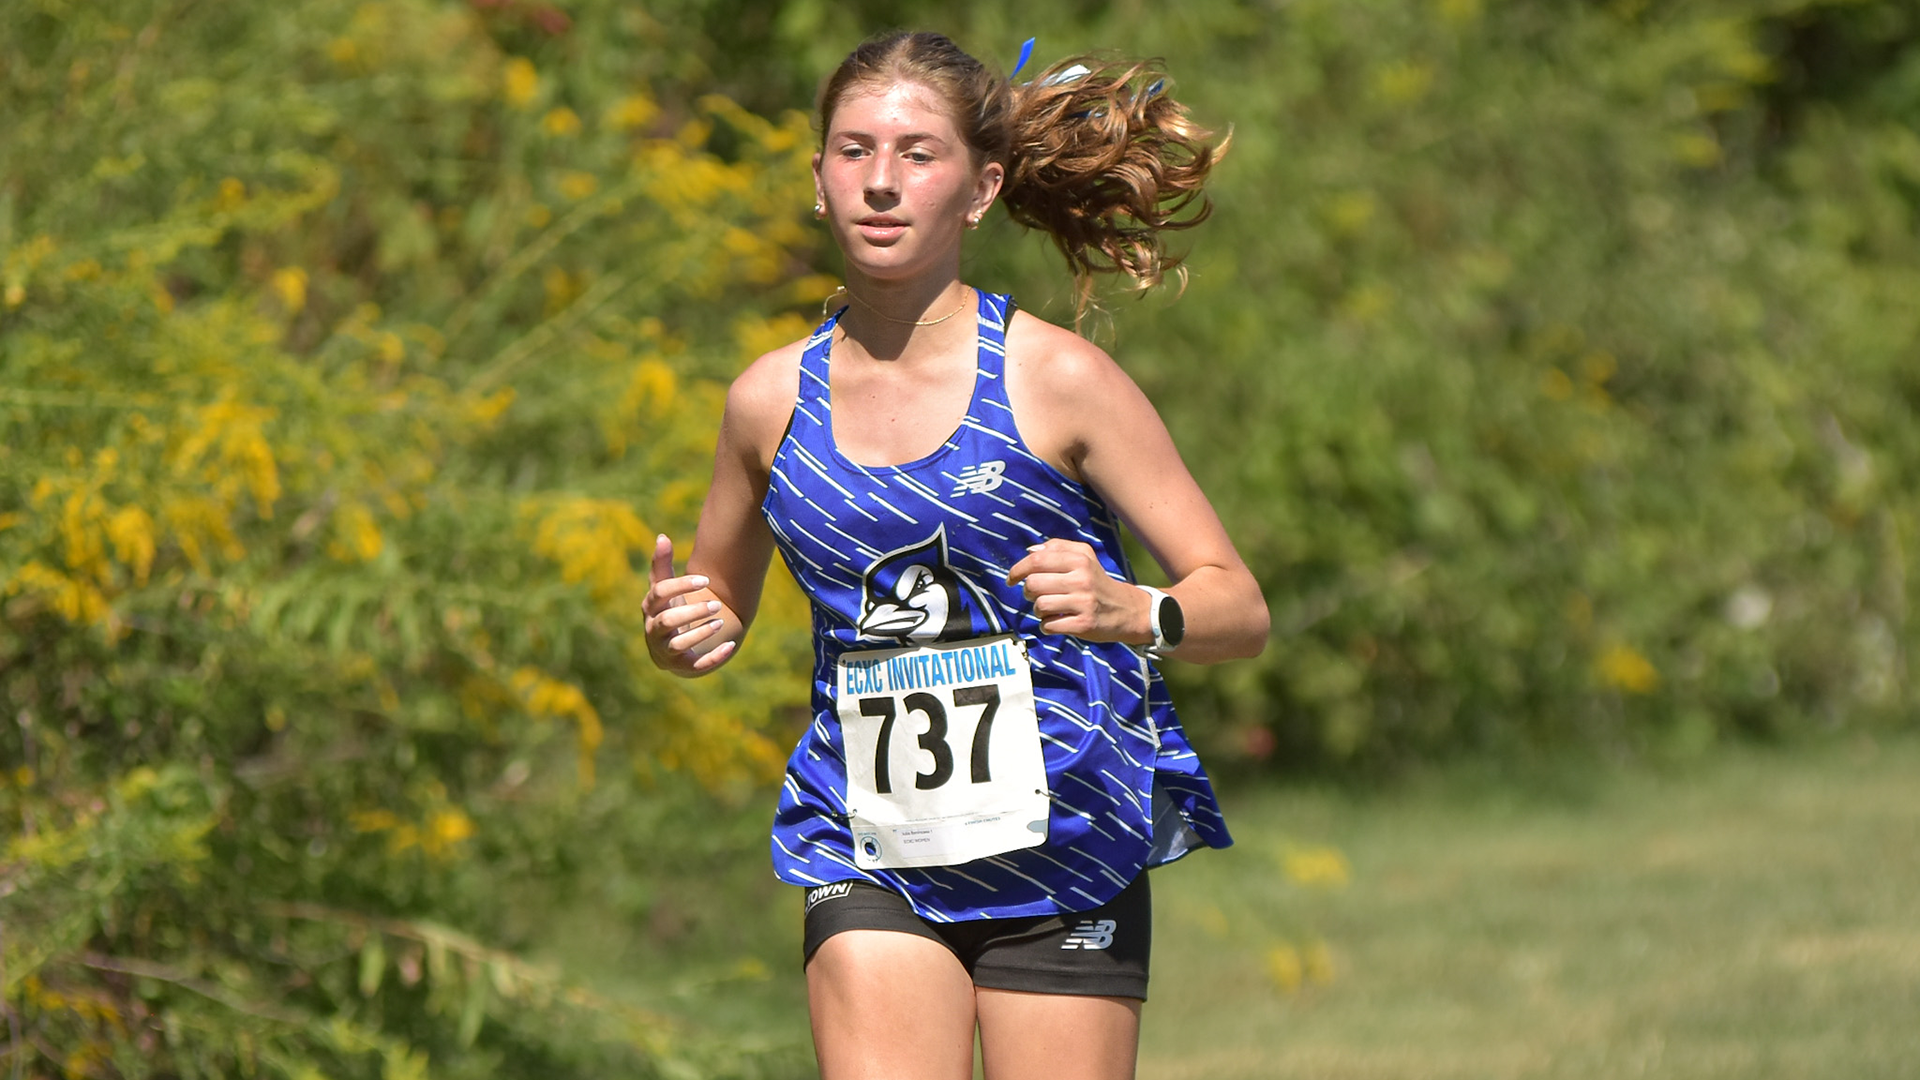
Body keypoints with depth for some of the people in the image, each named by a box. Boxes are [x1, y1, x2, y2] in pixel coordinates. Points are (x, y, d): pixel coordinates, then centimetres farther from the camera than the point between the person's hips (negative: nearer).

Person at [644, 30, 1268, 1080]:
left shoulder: (1059, 380, -5)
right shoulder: (772, 399, 5)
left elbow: (1239, 606, -4)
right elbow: (719, 609, 20)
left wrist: (1131, 610, -25)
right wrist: (680, 634, -4)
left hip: (1060, 856, -2)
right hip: (868, 861, 2)